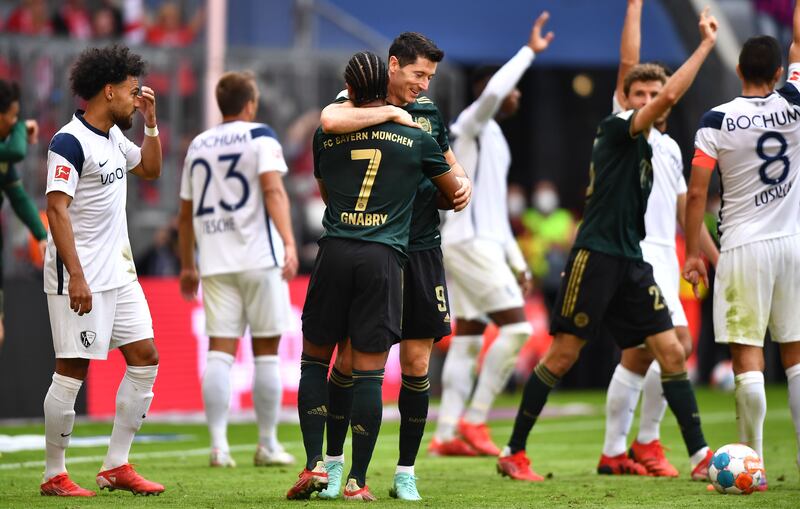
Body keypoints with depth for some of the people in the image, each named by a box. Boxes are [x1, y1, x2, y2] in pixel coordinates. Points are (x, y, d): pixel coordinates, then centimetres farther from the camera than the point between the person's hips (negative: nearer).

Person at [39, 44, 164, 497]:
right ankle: (54, 474, 4)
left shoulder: (114, 137, 13)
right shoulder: (70, 141, -14)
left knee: (145, 358, 6)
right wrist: (75, 276, -25)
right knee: (73, 370, -5)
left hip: (119, 273, 9)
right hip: (81, 279, -9)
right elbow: (57, 209, -19)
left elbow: (151, 169, 30)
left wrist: (151, 122, 15)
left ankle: (116, 466, 12)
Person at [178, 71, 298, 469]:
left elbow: (186, 214, 20)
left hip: (215, 263, 4)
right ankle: (268, 445, 9)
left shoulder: (197, 146, 16)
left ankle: (218, 445, -10)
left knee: (220, 350, -1)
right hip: (259, 257, -4)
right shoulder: (260, 137, 1)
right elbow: (273, 190, -14)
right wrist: (289, 243, -22)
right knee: (266, 352, 5)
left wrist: (187, 266, 28)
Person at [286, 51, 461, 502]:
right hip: (384, 257, -1)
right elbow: (455, 193, 21)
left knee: (316, 359, 13)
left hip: (335, 252, 1)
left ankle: (315, 464, 2)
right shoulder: (415, 138, 7)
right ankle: (357, 481, 0)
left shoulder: (326, 137, 11)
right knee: (369, 372, -1)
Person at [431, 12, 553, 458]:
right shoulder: (473, 124, -5)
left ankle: (447, 434, 5)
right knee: (516, 325, -14)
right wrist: (530, 52, -23)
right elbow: (491, 92, -30)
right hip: (469, 241, -10)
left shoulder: (494, 139, 23)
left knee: (468, 337, 7)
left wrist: (518, 263, 22)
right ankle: (475, 421, -12)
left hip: (482, 242, 10)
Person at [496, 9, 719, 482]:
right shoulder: (615, 128, -7)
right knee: (563, 355, -3)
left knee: (672, 351, -1)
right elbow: (671, 95, -20)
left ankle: (701, 456, -1)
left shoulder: (645, 146, 16)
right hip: (595, 256, -8)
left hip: (631, 263, 8)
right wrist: (706, 44, -16)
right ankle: (514, 453, 7)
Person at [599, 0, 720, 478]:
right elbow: (629, 62, -7)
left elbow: (686, 212, 24)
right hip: (636, 252, -7)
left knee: (640, 354, 6)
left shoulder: (671, 147, 20)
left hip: (664, 255, 7)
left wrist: (716, 258, 20)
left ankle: (614, 452, 12)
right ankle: (647, 442, -6)